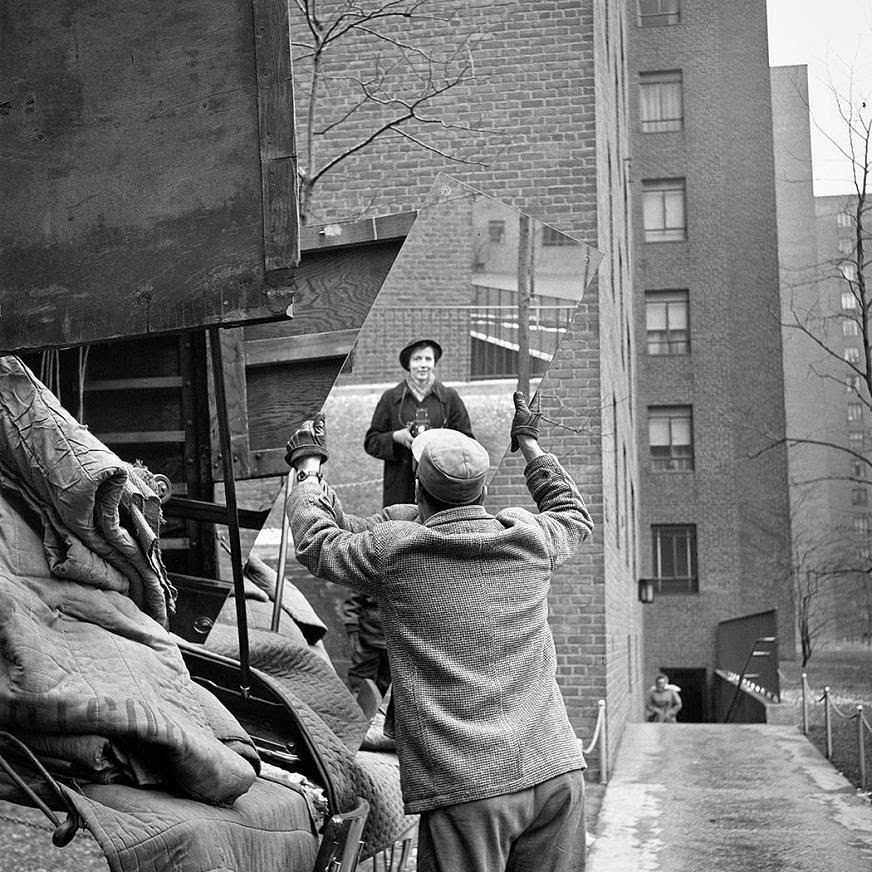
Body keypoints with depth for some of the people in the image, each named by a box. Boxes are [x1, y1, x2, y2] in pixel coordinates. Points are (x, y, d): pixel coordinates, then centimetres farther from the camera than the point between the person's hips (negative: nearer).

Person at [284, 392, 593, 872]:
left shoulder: (393, 549, -3)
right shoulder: (530, 537, 7)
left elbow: (317, 542, 15)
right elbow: (573, 512, 31)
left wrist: (308, 468, 31)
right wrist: (529, 444, 44)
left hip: (464, 784, -4)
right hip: (556, 768, 4)